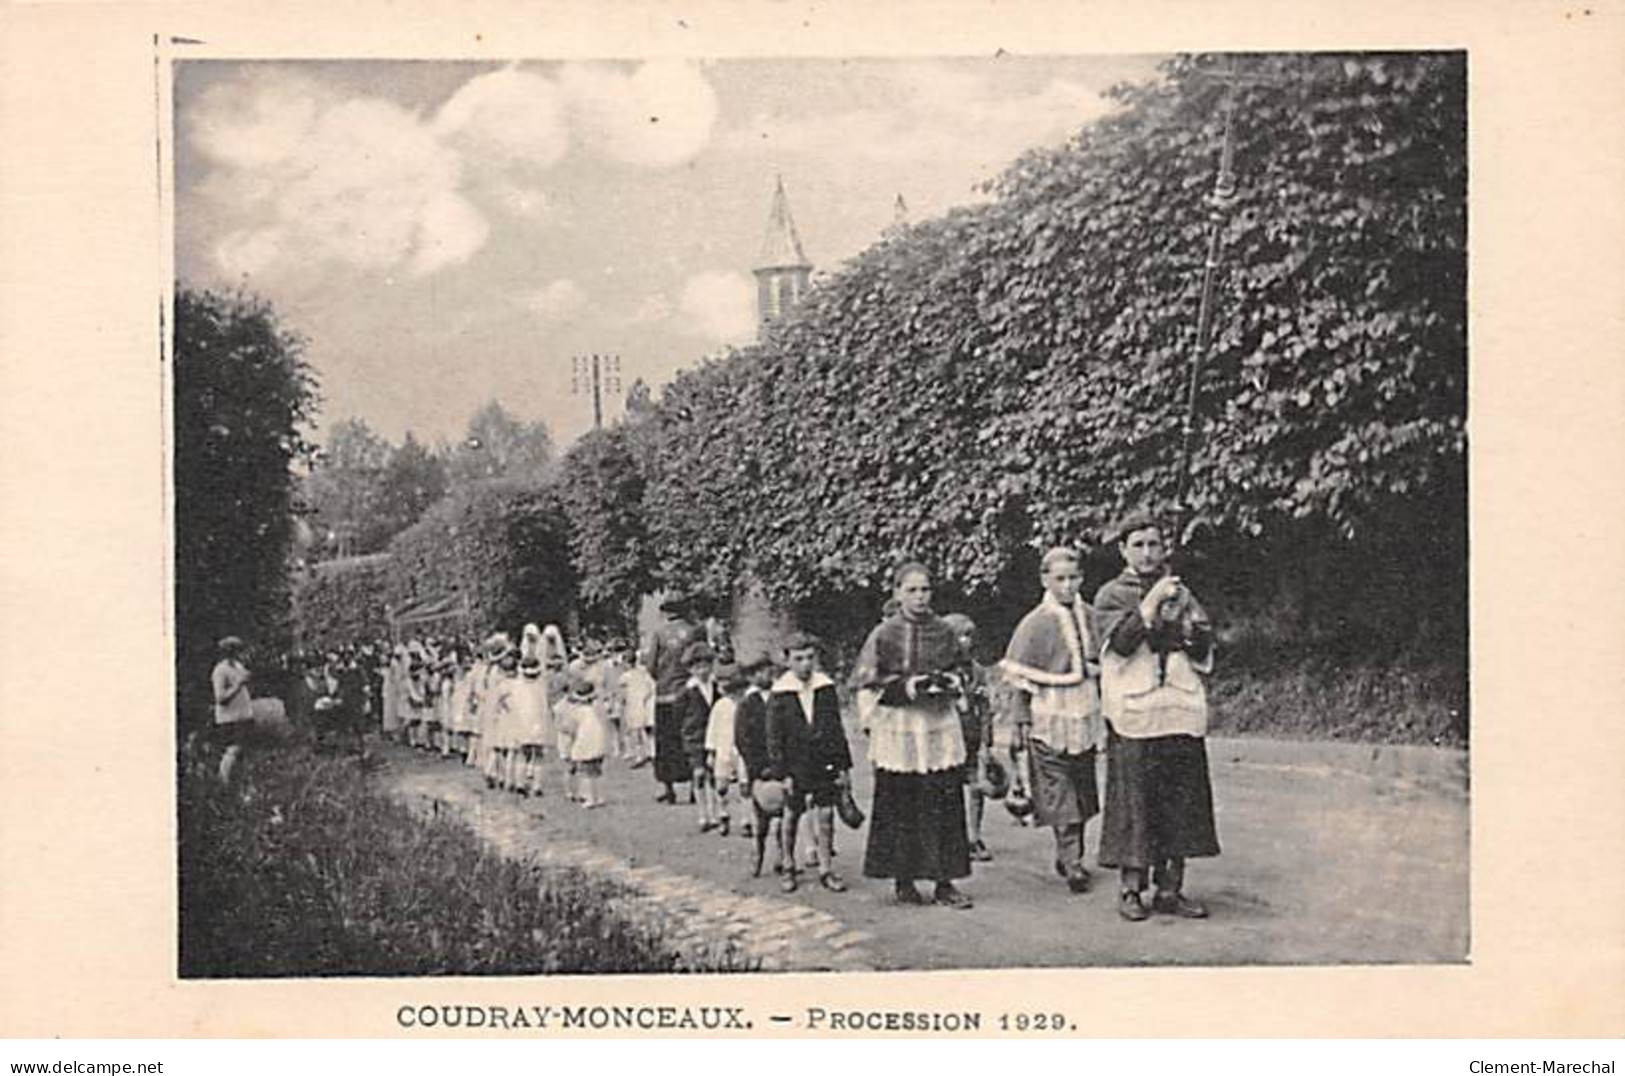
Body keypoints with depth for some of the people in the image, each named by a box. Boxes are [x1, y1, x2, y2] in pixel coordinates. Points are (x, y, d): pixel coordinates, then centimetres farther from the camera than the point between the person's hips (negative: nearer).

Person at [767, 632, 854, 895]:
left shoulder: (826, 688, 1)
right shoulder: (780, 695, -7)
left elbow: (837, 729, 8)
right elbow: (774, 737, -5)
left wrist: (844, 766, 6)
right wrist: (782, 773, -9)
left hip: (824, 764, 2)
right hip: (795, 766, -2)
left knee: (825, 814, 2)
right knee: (791, 815, 10)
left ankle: (826, 869, 11)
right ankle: (788, 868, 25)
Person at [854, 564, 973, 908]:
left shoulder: (944, 632, 7)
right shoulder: (884, 635, -3)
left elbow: (956, 671, 20)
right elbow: (863, 680, -3)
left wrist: (950, 683, -3)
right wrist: (905, 687, -14)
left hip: (940, 725, 3)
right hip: (897, 728, -3)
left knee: (945, 802, -1)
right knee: (899, 806, 1)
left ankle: (944, 881, 6)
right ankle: (903, 881, 13)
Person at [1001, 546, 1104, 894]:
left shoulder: (1089, 617, 6)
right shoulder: (1035, 623, -8)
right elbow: (1018, 673, -5)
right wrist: (1022, 719, -8)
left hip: (1085, 716, 5)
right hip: (1049, 718, -5)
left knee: (1082, 791, 12)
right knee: (1058, 795, -7)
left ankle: (1067, 855, 25)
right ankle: (1072, 863, -7)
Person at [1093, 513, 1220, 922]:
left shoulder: (1181, 592, 16)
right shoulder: (1111, 596, 4)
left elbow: (1205, 650, 11)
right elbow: (1121, 643, -13)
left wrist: (1184, 620, -6)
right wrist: (1150, 605, -17)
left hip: (1181, 711, 4)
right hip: (1134, 712, -4)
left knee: (1181, 801, 4)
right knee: (1135, 800, -4)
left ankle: (1170, 889, 12)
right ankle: (1131, 888, 5)